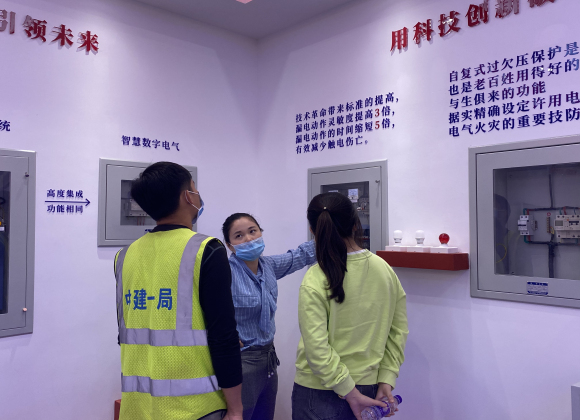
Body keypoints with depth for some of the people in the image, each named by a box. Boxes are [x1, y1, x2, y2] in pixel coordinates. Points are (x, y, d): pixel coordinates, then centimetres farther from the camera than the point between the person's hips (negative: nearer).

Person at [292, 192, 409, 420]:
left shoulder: (314, 281, -19)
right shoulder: (385, 269, -5)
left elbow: (317, 349, -20)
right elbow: (398, 331, 1)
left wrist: (350, 392, -12)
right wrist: (386, 379, 4)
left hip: (319, 393, -4)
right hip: (368, 387, 4)